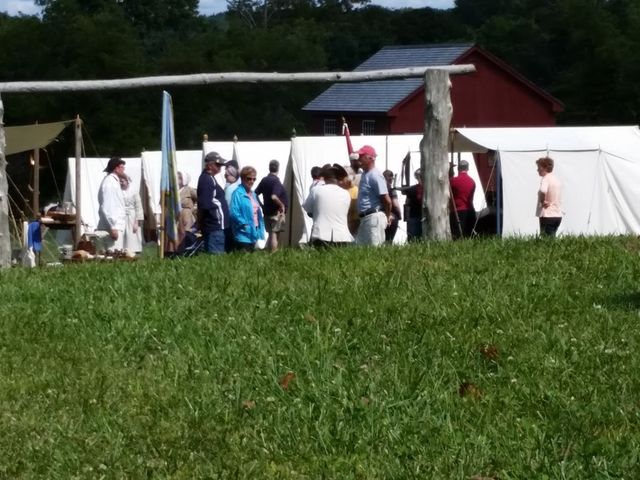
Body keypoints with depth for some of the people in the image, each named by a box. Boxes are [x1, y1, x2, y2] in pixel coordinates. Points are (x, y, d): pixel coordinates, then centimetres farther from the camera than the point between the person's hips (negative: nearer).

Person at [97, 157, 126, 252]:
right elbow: (106, 208, -20)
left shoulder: (114, 181, 17)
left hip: (117, 226, 10)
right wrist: (113, 227, -22)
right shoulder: (109, 182, -14)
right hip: (113, 227, -10)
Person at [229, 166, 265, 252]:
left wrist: (260, 229, 9)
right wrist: (245, 225, -17)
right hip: (243, 235, -8)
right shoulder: (237, 193, -12)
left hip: (254, 233, 8)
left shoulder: (253, 194, 14)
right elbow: (234, 213, -20)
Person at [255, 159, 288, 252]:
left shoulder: (264, 180, 7)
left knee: (270, 234, 17)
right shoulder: (276, 181, -16)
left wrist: (262, 206, 14)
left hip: (267, 212, 7)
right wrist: (282, 205, -16)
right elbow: (274, 197, -29)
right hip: (277, 213, -7)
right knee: (275, 235, -2)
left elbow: (255, 194, 9)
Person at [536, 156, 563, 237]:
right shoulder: (557, 179, 16)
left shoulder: (546, 179, -12)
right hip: (558, 215, 9)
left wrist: (542, 202, -16)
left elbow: (543, 191, -32)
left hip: (547, 215, -9)